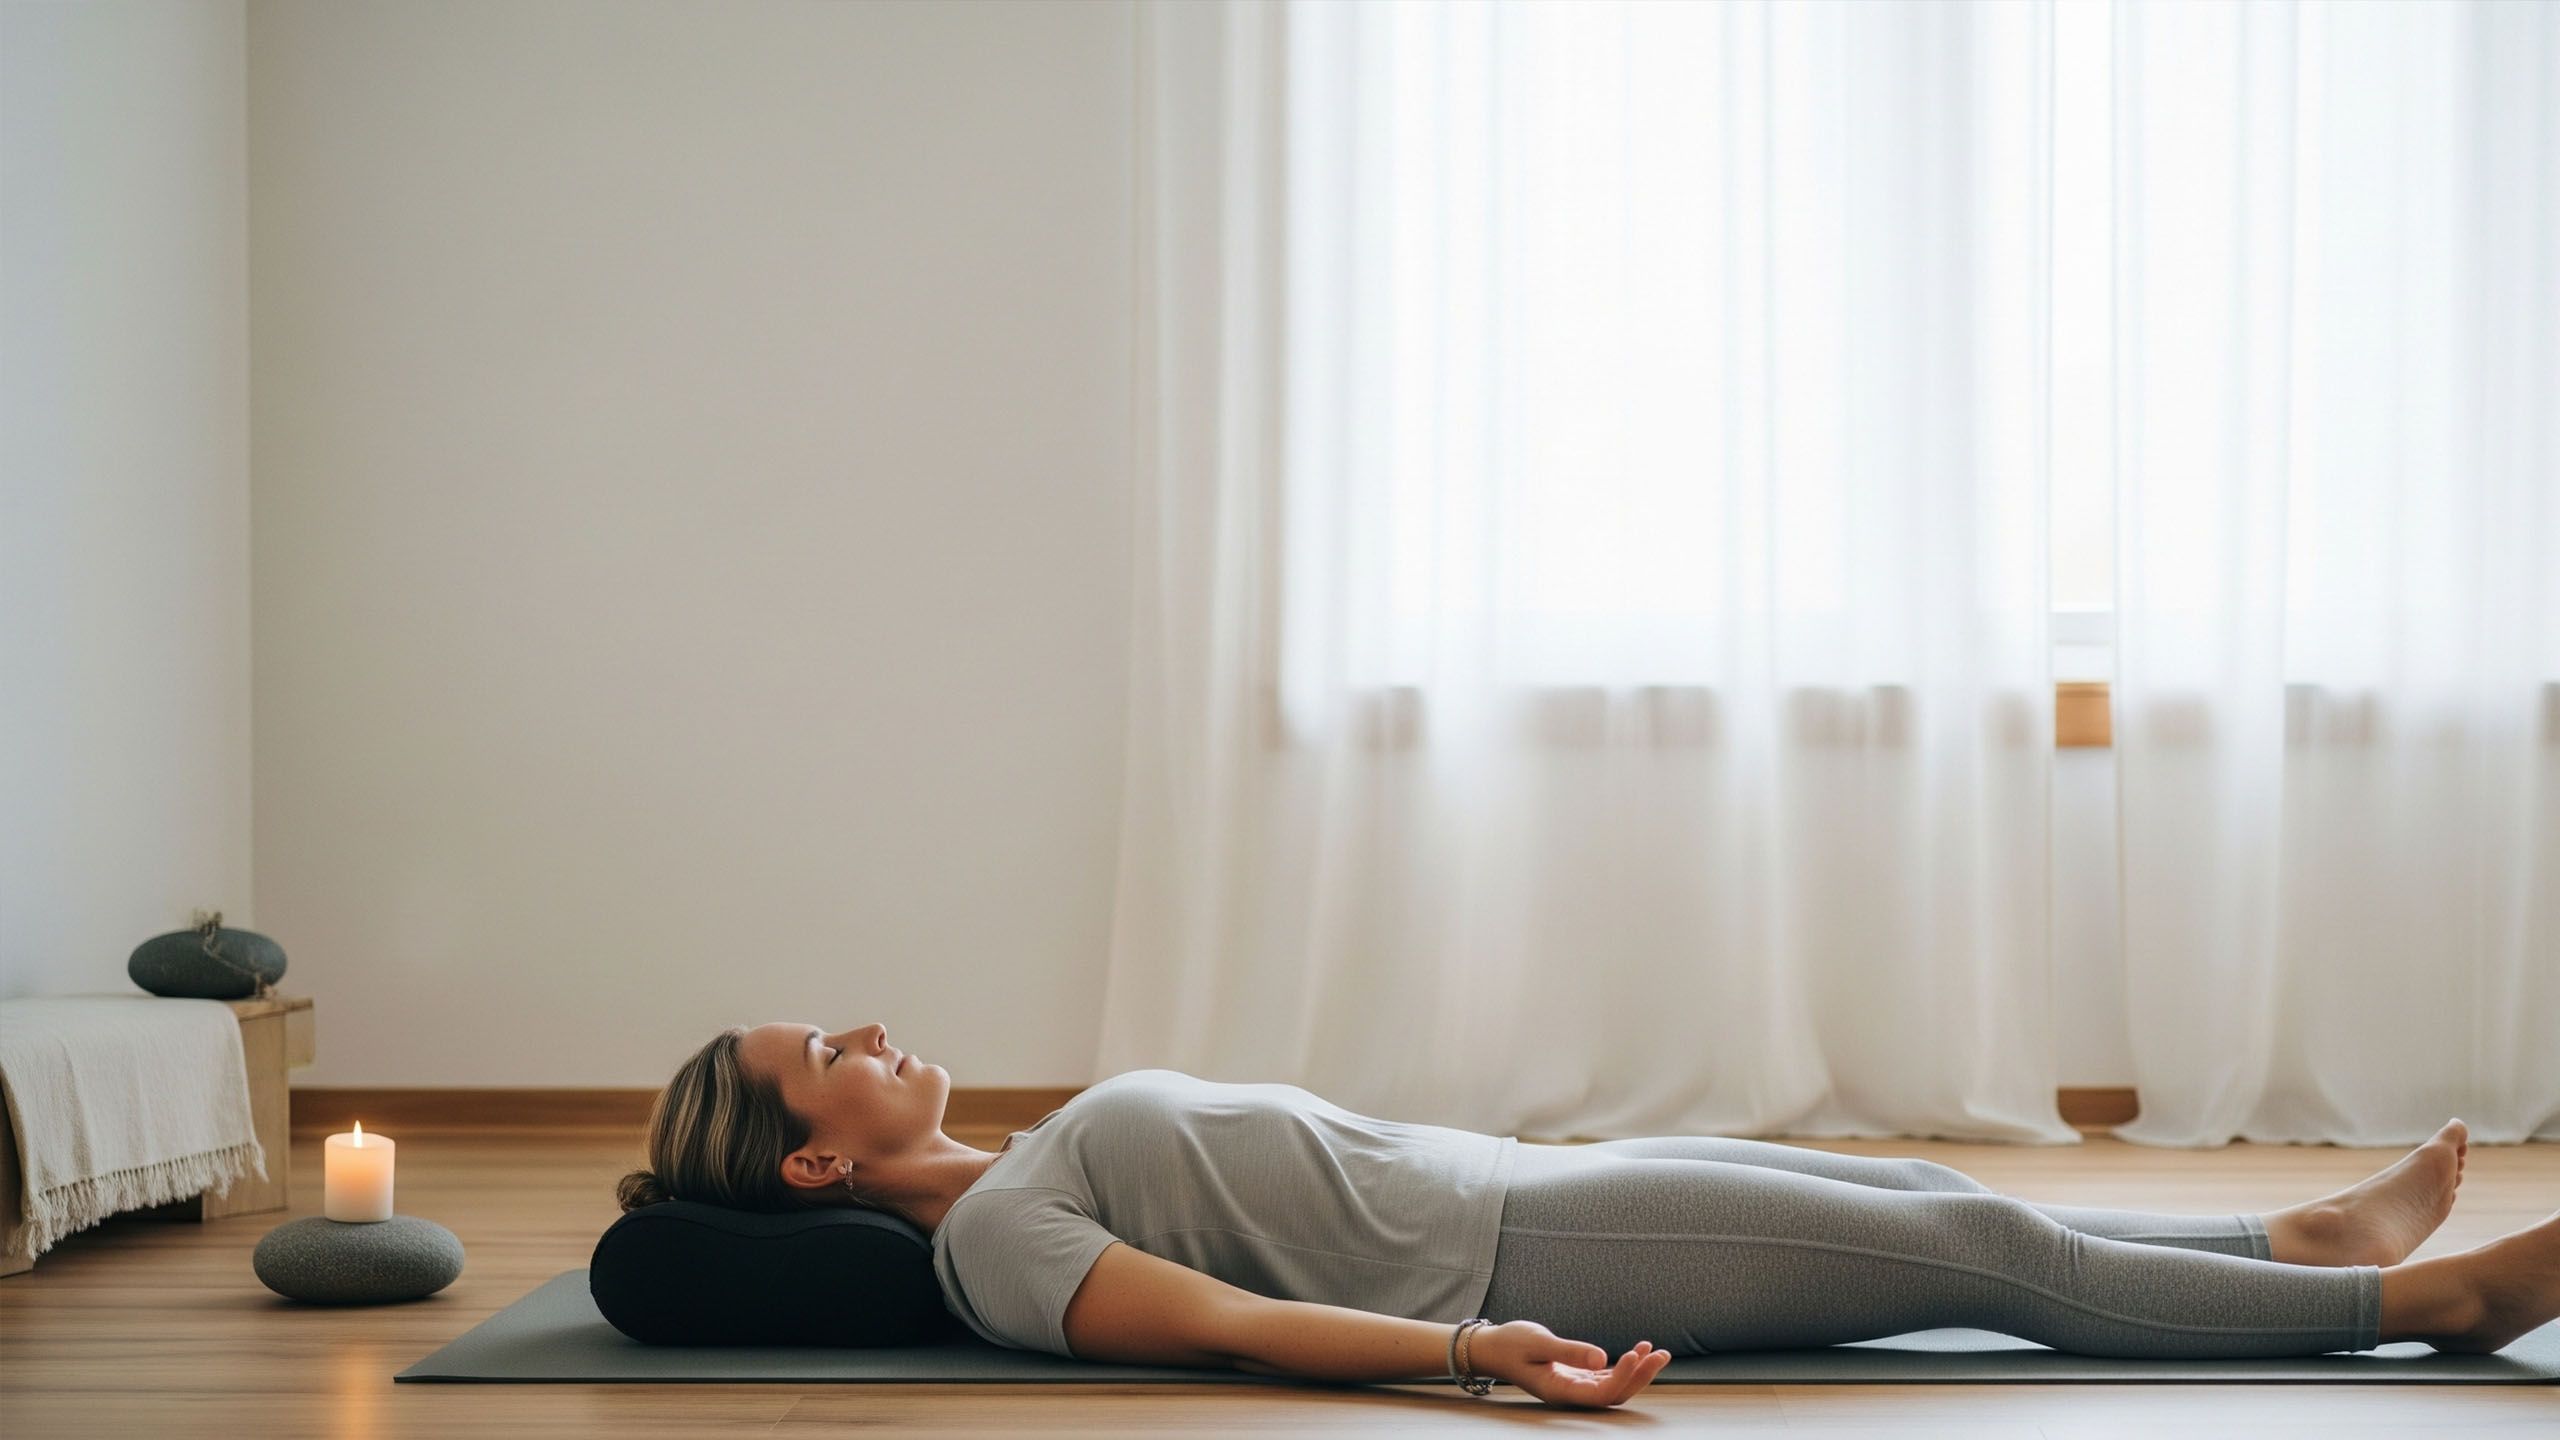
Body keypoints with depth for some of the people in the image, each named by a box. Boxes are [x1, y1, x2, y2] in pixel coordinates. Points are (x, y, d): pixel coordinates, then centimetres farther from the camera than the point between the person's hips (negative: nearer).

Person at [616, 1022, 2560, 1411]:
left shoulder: (1032, 1170, 17)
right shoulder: (991, 1243, -12)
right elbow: (1223, 1321, -25)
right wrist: (1475, 1348, -37)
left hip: (1501, 1193, 9)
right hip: (1509, 1256, -9)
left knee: (1945, 1201, 9)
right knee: (1982, 1250, -7)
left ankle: (2315, 1236, 20)